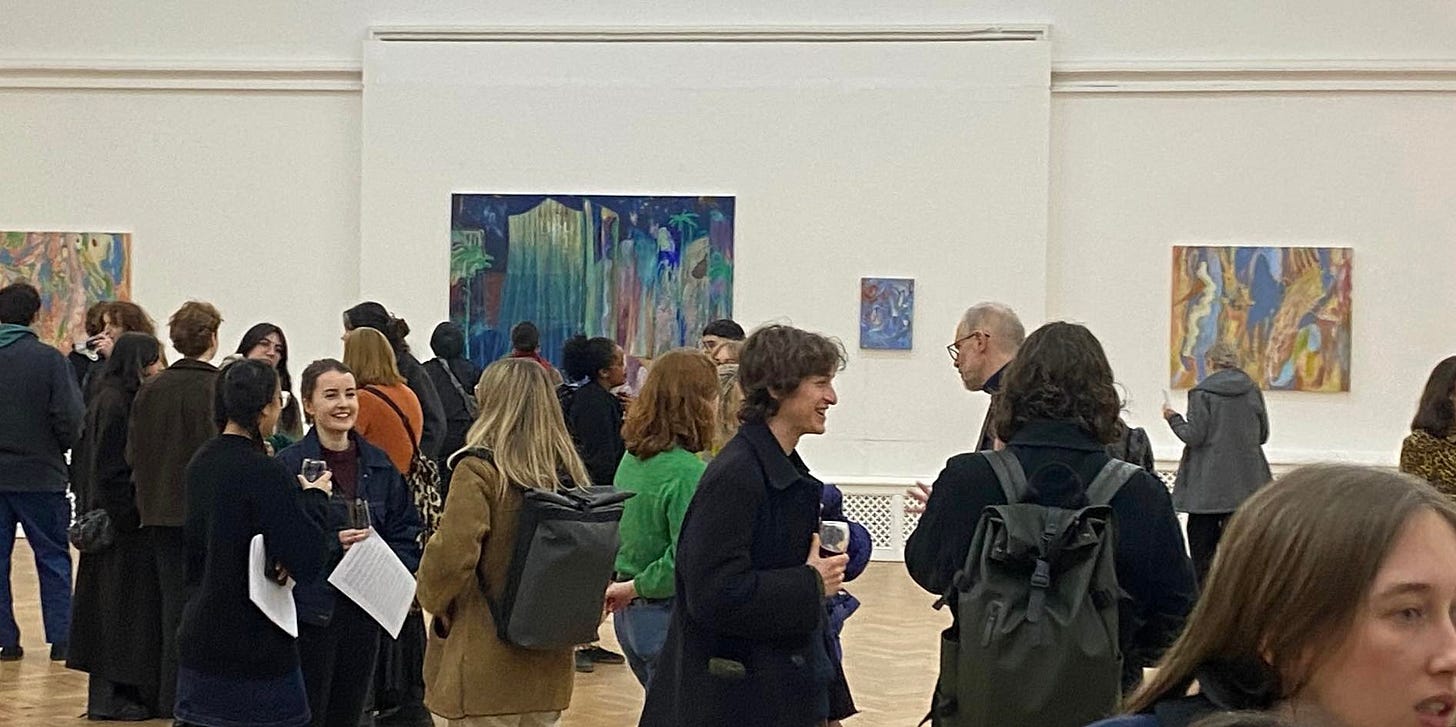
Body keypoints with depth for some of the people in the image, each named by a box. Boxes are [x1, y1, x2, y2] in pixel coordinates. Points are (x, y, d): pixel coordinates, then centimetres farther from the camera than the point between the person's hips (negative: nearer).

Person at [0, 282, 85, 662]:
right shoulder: (49, 359, -10)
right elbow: (71, 419, -13)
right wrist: (61, 448, 7)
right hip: (39, 474, -2)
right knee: (53, 558, 8)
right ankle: (61, 638, 7)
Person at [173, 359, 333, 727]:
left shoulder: (201, 463, 6)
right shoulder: (266, 474, -18)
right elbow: (307, 564, -19)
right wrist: (316, 499, -5)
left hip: (200, 640, 8)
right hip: (256, 649, -8)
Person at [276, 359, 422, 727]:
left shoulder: (379, 464, 7)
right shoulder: (289, 464, -9)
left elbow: (406, 533, 11)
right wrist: (334, 546, -20)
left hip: (365, 610, 5)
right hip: (310, 610, -5)